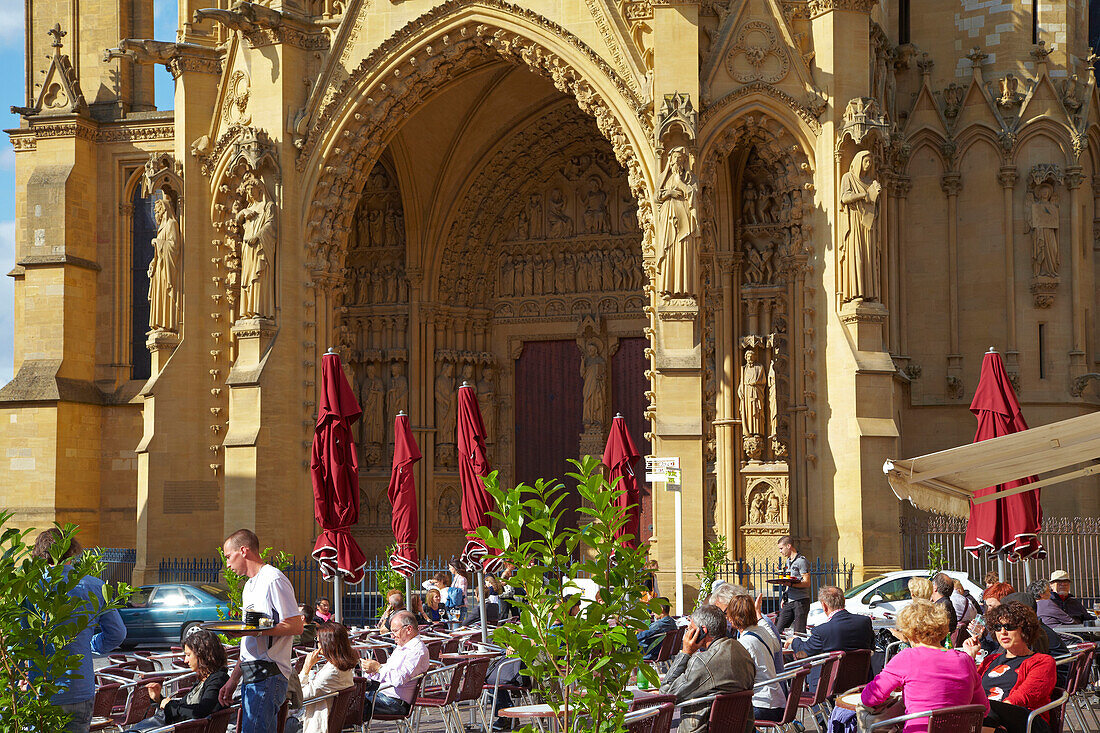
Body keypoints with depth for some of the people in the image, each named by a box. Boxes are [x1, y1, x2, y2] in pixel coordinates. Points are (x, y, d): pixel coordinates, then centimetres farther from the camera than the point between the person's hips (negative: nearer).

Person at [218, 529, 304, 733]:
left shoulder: (273, 580, -7)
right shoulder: (250, 586, 24)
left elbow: (296, 626, -15)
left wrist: (257, 631, -21)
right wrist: (233, 680, 22)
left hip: (269, 676, -10)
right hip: (251, 677, 10)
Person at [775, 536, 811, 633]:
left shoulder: (801, 561, -10)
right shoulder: (788, 560, 18)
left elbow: (807, 583, -15)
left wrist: (791, 584, -28)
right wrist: (784, 598, 20)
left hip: (801, 601, -8)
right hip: (789, 602, 8)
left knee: (799, 632, -8)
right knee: (778, 630, 3)